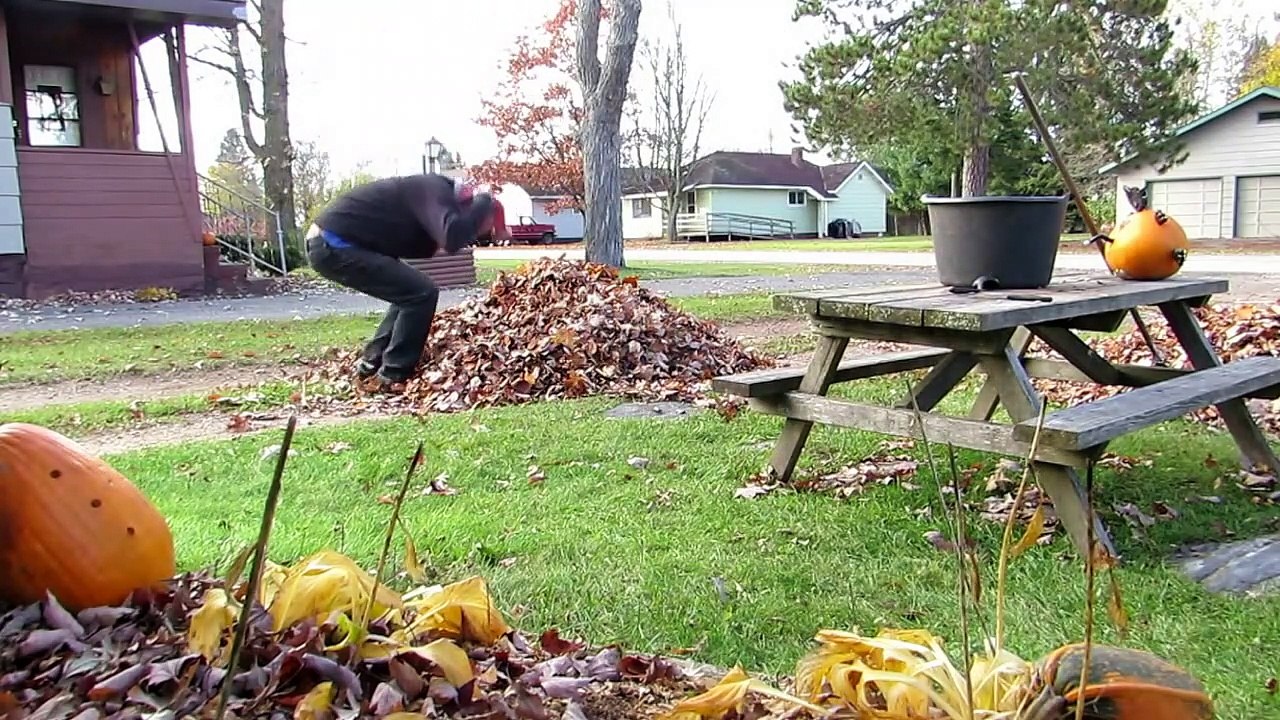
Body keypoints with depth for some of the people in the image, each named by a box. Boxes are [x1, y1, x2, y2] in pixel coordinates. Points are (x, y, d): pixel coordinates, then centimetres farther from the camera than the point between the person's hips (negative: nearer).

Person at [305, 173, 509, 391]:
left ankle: (370, 365, 21)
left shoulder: (434, 189, 15)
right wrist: (485, 202, -16)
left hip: (327, 243, 10)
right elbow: (453, 239, -33)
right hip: (333, 247, -10)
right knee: (421, 293, -10)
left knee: (409, 292, 18)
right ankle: (392, 376, -2)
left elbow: (415, 247, 26)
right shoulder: (435, 191, -15)